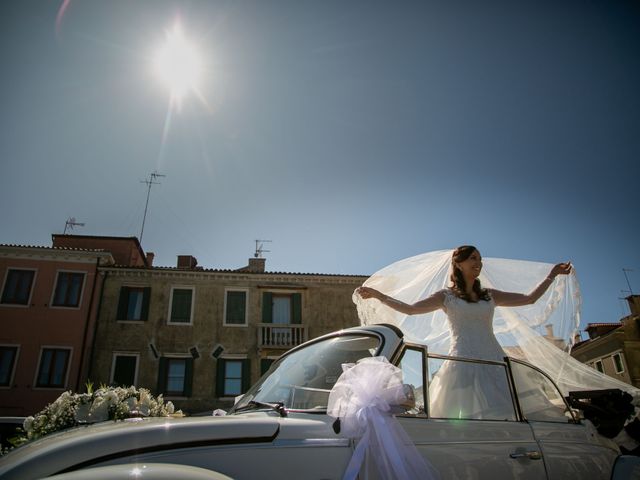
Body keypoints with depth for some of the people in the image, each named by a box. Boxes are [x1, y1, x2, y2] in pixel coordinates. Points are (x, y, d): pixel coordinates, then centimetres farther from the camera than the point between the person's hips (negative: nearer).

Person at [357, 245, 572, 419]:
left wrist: (552, 275, 21)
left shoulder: (490, 296, 19)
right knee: (466, 417, -12)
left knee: (497, 415, -8)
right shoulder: (447, 296, 9)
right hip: (463, 360, -3)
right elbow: (410, 309, 2)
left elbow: (529, 299, 20)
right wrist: (378, 295, -3)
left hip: (493, 359, 4)